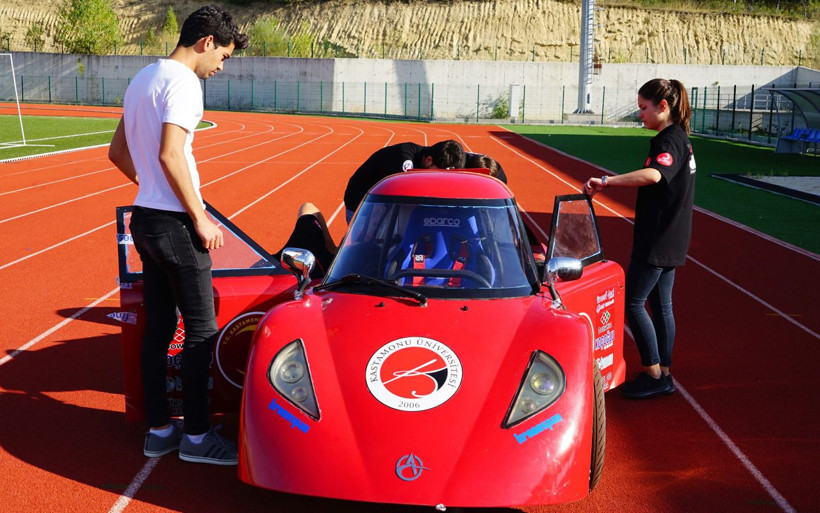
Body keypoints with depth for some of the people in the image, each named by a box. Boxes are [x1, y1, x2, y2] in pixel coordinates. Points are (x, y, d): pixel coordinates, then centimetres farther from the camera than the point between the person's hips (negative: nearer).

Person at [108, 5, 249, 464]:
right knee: (202, 331, 0)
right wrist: (200, 218, -18)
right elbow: (170, 155, -24)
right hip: (174, 224, -9)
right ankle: (197, 436, 10)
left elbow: (118, 152, 21)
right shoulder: (183, 82, -13)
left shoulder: (143, 79, 16)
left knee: (158, 327, 13)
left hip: (144, 218, 10)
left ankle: (158, 430, 22)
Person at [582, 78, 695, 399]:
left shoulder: (670, 141, -17)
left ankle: (654, 375, 4)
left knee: (633, 302, -3)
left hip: (658, 240, -10)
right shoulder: (678, 139, 14)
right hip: (669, 239, 10)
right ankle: (663, 376, 21)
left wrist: (606, 181, -38)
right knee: (660, 304, 13)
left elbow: (653, 175, -38)